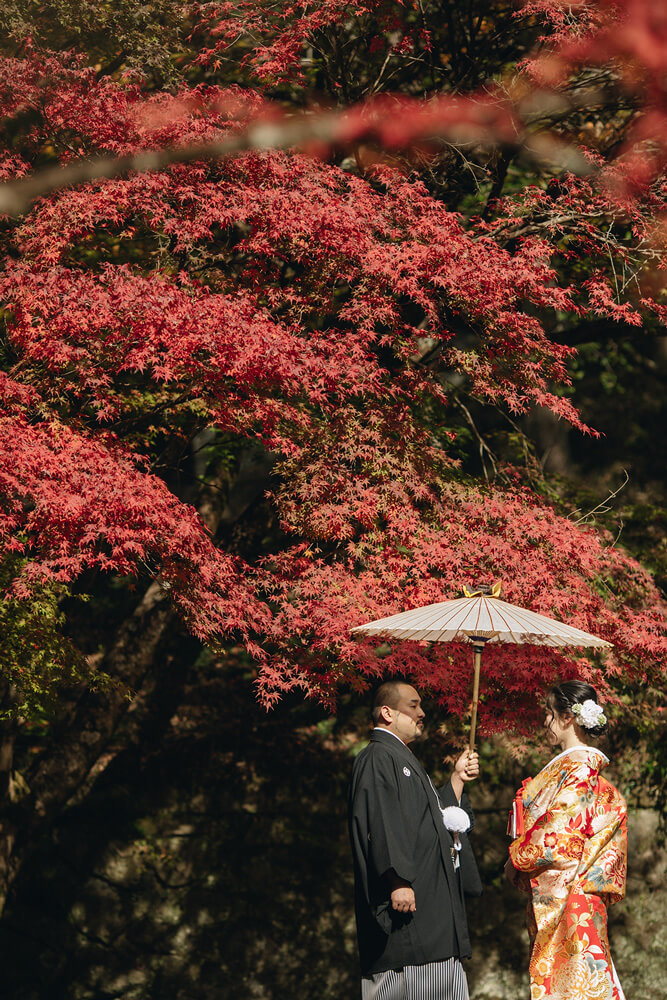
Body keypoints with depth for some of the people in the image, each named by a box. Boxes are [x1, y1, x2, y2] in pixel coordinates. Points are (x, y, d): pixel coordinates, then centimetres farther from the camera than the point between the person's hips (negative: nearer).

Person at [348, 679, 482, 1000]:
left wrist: (457, 779, 19)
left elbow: (436, 817, 27)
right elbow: (380, 823, -20)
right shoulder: (377, 757, -9)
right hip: (405, 895, -10)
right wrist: (398, 880, -27)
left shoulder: (405, 759, 23)